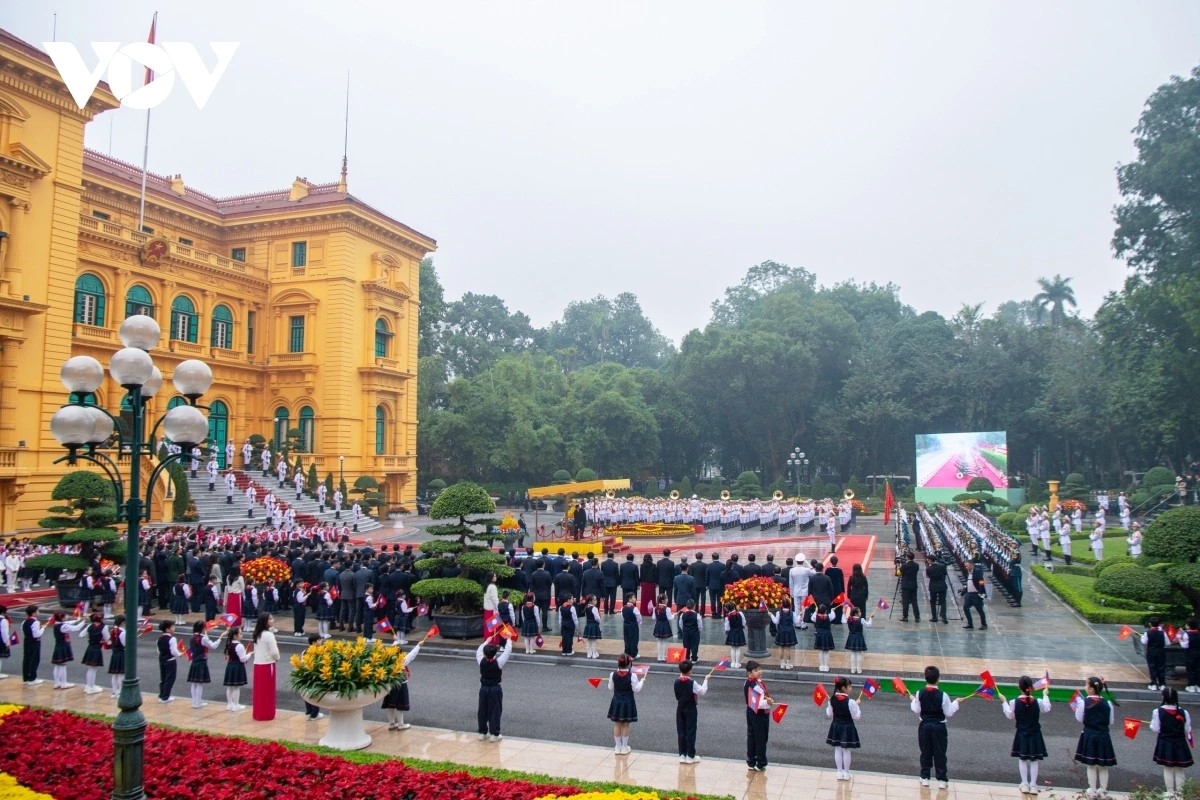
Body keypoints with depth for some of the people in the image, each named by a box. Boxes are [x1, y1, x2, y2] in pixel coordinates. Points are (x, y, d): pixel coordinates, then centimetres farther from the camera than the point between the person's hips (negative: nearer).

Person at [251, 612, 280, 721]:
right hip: (267, 665, -8)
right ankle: (266, 714, 9)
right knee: (267, 691, 3)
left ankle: (258, 713, 22)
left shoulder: (257, 634, 8)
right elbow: (274, 652, -21)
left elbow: (256, 650, 14)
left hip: (257, 664, 8)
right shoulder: (269, 634, -19)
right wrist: (277, 657, 1)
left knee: (259, 690, 14)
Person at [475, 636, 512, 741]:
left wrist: (486, 642, 19)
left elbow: (479, 651, 7)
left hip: (483, 689, 3)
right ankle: (494, 734, 5)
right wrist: (509, 640, 5)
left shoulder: (481, 661, -12)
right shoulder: (498, 662, -19)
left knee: (482, 711, 12)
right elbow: (507, 652, -10)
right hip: (495, 689, -3)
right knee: (495, 711, 4)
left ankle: (482, 733, 20)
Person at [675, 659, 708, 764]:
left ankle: (682, 755, 15)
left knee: (681, 732, 10)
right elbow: (702, 692, -9)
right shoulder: (692, 683, -19)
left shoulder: (676, 682, -5)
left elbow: (677, 696, 5)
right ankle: (690, 756, 9)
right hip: (690, 709, -4)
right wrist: (706, 680, 2)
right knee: (690, 732, 4)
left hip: (680, 709, 4)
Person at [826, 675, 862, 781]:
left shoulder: (832, 700, -8)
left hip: (836, 726, 4)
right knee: (846, 751, 9)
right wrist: (857, 706, 0)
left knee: (837, 750, 13)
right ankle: (846, 773, 18)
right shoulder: (851, 702, -22)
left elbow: (829, 714, 2)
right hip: (847, 727, -4)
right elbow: (856, 716, -13)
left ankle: (839, 772, 21)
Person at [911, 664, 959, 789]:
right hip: (939, 727, -2)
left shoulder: (920, 694, -10)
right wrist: (956, 703, 6)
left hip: (924, 726, 2)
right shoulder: (943, 695, -17)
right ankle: (942, 780, 13)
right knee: (940, 753, 8)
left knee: (925, 752, 13)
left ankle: (925, 778, 19)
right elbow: (949, 713, -8)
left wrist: (913, 701, 16)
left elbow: (916, 711, -2)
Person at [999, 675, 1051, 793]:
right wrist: (1045, 695, 22)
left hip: (1021, 735, 0)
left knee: (1022, 760, 11)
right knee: (1034, 760, 9)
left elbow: (1010, 715, -1)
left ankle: (1025, 784, 13)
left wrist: (1004, 702, 10)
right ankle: (1033, 785, 10)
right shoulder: (1038, 702, -12)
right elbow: (1047, 709, 9)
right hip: (1035, 735, 0)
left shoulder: (1014, 702, -14)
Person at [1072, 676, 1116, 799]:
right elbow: (1110, 721, 3)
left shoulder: (1083, 702, -13)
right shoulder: (1106, 703, -6)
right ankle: (1102, 790, 19)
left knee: (1091, 766, 9)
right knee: (1103, 766, 13)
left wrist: (1076, 708, 10)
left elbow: (1080, 719, -5)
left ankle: (1092, 791, 15)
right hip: (1103, 736, 2)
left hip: (1089, 736, -2)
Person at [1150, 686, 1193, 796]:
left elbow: (1156, 729, -9)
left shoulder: (1158, 712, -13)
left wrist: (1151, 724, 11)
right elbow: (1188, 730, -2)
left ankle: (1170, 792, 13)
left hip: (1165, 744, -1)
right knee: (1179, 770, 13)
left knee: (1167, 769, 10)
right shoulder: (1183, 713, -9)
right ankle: (1179, 793, 17)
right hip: (1180, 744, 1)